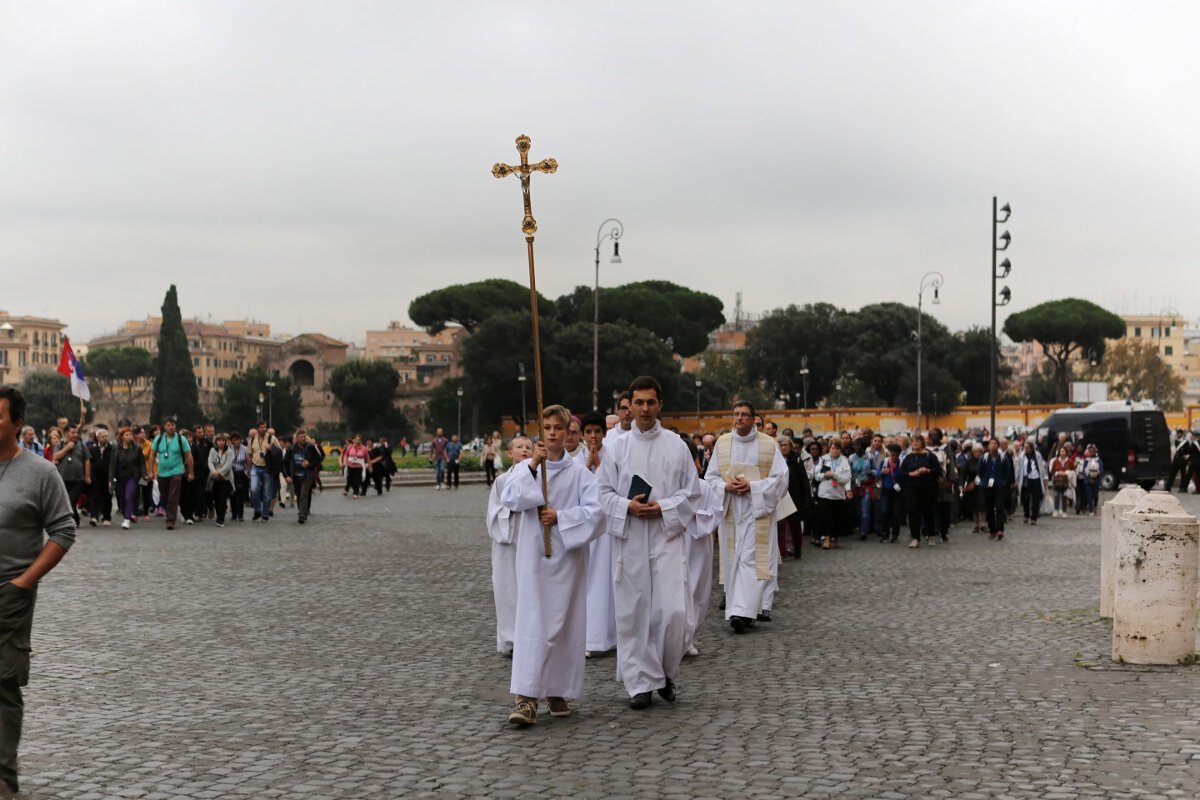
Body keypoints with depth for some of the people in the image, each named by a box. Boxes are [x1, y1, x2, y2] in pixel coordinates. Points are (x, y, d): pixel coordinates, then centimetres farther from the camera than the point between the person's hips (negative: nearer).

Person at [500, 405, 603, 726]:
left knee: (565, 624, 5)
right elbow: (509, 498, -11)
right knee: (532, 623, -8)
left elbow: (594, 510, -6)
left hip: (568, 554, 0)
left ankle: (558, 692, 20)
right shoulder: (526, 469, 5)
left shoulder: (579, 473, 1)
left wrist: (560, 517, -15)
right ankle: (526, 698, -14)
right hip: (533, 555, 0)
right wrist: (532, 466, -18)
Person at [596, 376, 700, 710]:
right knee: (633, 612, 2)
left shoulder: (676, 446, 3)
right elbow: (603, 492, 7)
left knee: (672, 611, -9)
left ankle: (666, 673, 15)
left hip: (666, 536, -1)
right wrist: (627, 507, -11)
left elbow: (691, 493, 5)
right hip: (628, 539, 1)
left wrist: (663, 508, -10)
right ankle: (641, 683, 12)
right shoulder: (616, 447, 5)